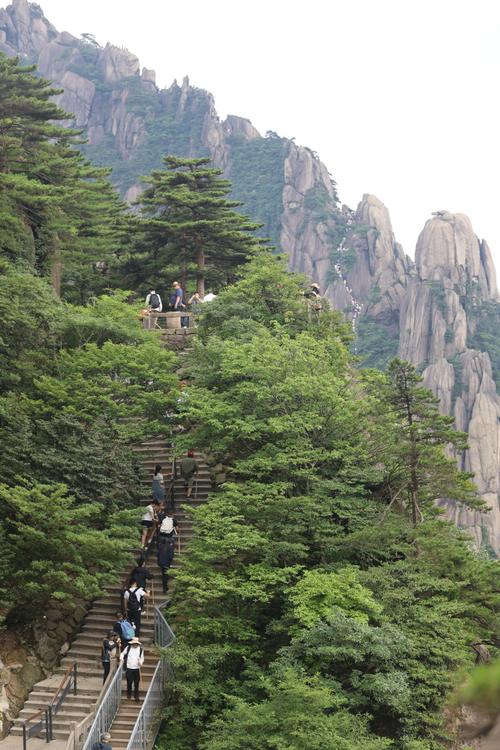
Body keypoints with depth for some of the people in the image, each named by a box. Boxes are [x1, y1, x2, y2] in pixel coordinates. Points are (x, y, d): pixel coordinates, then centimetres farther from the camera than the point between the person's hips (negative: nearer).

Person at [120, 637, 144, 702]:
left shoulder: (141, 649, 3)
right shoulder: (128, 648, 2)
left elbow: (142, 658, 12)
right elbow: (123, 653, 16)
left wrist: (141, 662, -8)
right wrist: (122, 658, -1)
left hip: (137, 669, 0)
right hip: (129, 668, 0)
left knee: (136, 683, 0)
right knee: (129, 682, 4)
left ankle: (136, 696, 9)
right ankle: (129, 695, 21)